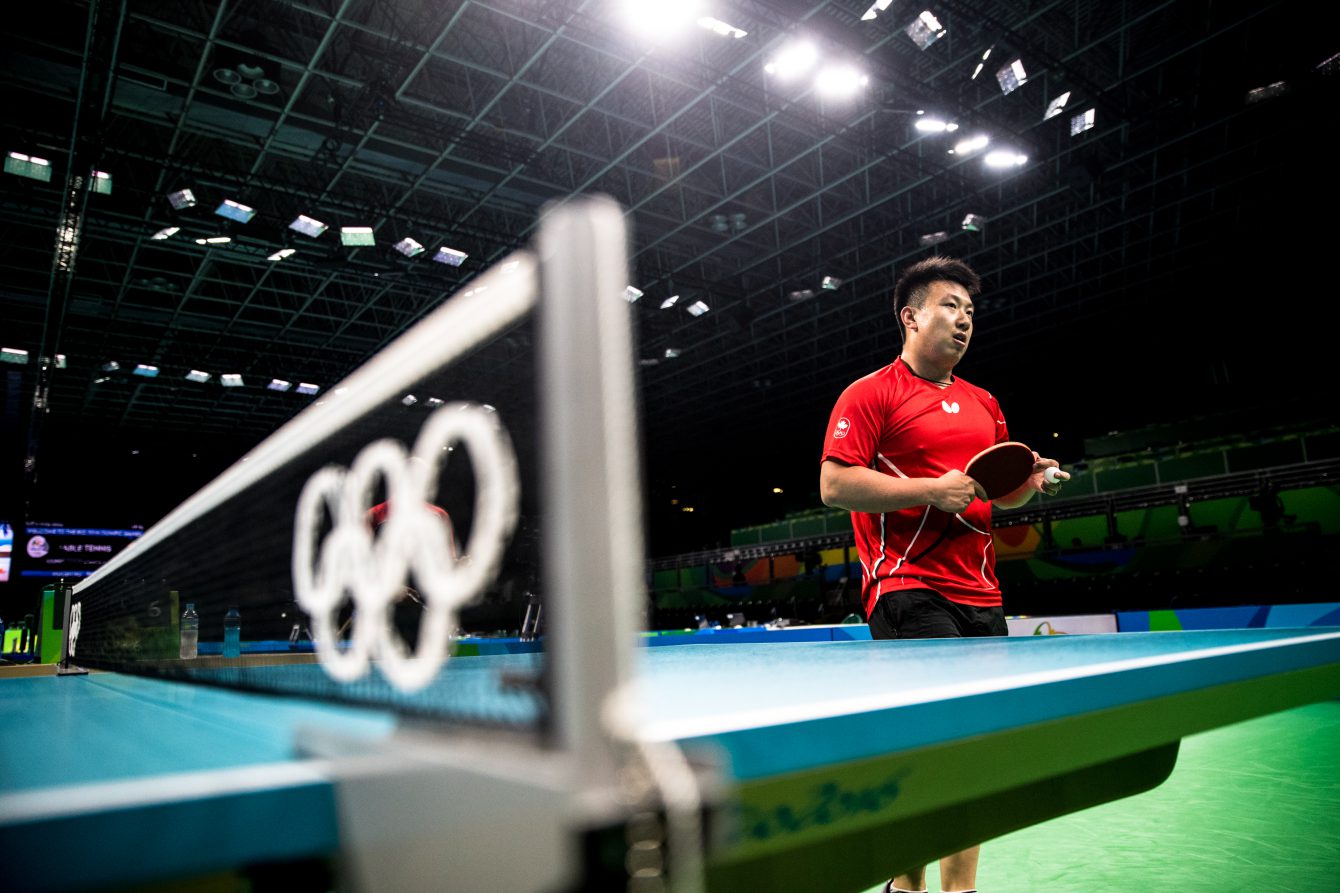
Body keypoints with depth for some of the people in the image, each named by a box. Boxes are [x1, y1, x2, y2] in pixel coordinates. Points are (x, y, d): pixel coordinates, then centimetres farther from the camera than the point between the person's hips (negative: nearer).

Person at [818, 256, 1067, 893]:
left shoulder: (984, 405, 21)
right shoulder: (870, 394, -2)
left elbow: (1003, 492, 28)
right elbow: (833, 485, -11)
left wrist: (1032, 481, 4)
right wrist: (933, 490, -15)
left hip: (980, 594, 7)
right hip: (908, 589, -7)